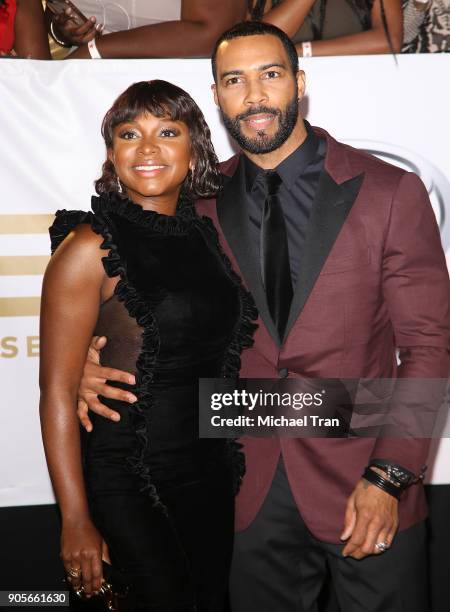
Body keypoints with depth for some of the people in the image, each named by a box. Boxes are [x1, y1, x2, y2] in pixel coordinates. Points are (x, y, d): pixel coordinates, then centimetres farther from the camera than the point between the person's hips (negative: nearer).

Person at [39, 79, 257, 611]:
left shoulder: (206, 234, 6)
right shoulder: (89, 247, -12)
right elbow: (58, 392, -14)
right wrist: (76, 521, -15)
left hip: (212, 472, 6)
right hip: (130, 481, -6)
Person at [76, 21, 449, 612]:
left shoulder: (388, 191, -6)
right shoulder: (203, 202, 3)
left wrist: (389, 477, -13)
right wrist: (94, 362, -9)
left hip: (365, 491, -2)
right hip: (254, 493, 2)